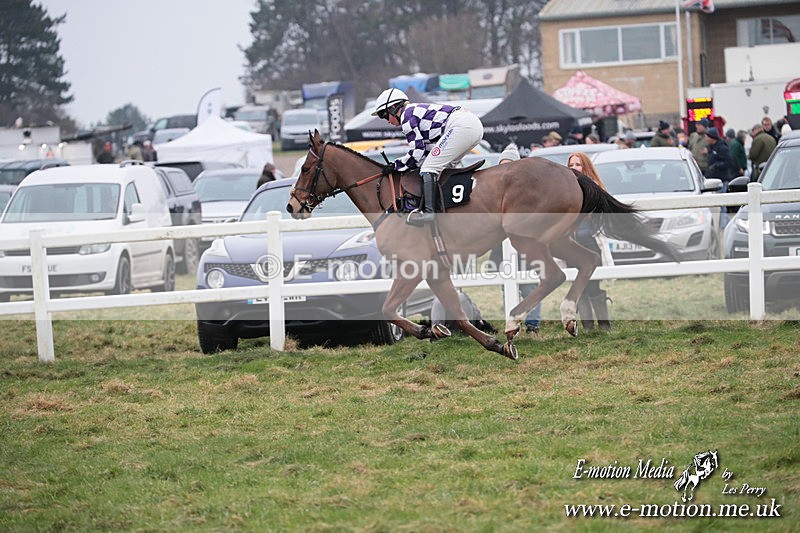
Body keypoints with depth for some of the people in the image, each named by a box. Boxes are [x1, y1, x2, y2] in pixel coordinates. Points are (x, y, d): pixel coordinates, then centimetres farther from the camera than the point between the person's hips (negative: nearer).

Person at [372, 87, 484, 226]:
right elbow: (428, 150, 25)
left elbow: (417, 152, -5)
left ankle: (428, 211, -23)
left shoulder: (407, 115, 0)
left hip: (461, 126, -10)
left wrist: (396, 166, 7)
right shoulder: (416, 110, 29)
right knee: (442, 168, 20)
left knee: (429, 168, -11)